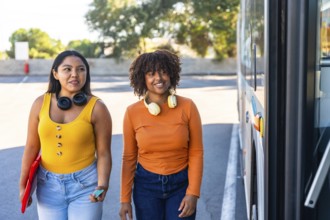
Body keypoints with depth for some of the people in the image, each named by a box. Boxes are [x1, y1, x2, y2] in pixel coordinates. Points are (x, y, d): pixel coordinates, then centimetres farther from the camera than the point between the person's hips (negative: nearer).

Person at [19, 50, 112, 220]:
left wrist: (102, 186, -24)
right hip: (48, 184, 3)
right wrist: (23, 185, 5)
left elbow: (103, 153, -11)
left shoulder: (96, 107, -11)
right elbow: (31, 147, 2)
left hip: (84, 184, -2)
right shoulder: (41, 103, -3)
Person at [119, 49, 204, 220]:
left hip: (181, 184, 0)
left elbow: (196, 153, -5)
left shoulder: (187, 107, -9)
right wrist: (125, 198, 0)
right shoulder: (132, 112, -7)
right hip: (146, 185, 1)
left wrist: (193, 193, -9)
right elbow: (129, 157, -1)